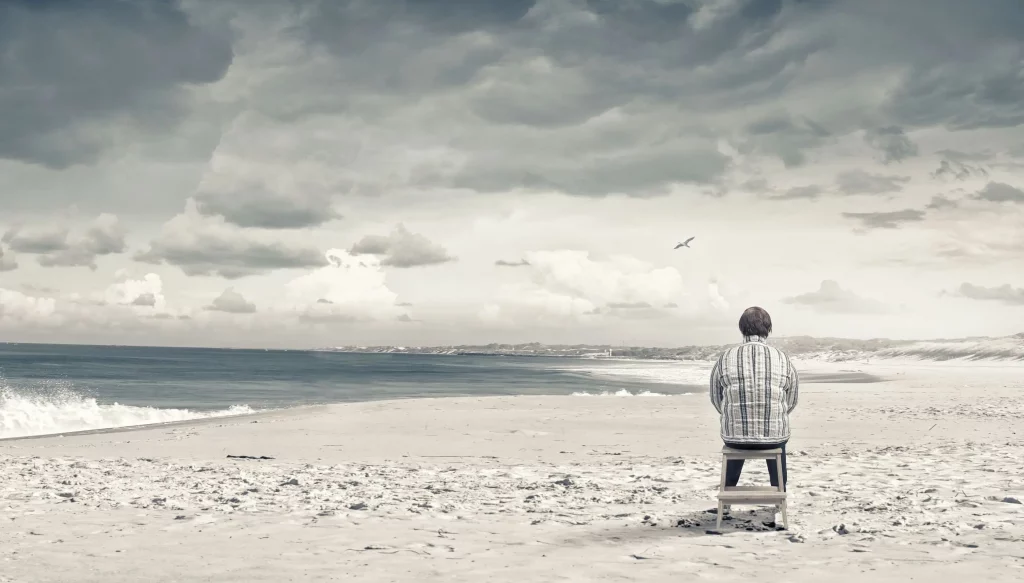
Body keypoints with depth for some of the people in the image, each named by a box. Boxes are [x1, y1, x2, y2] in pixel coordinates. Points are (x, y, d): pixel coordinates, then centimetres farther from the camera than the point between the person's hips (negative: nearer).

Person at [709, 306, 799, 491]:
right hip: (774, 436, 0)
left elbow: (716, 399, 5)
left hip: (735, 436, 0)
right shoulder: (782, 359, -5)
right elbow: (792, 401, 6)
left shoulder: (725, 359, -6)